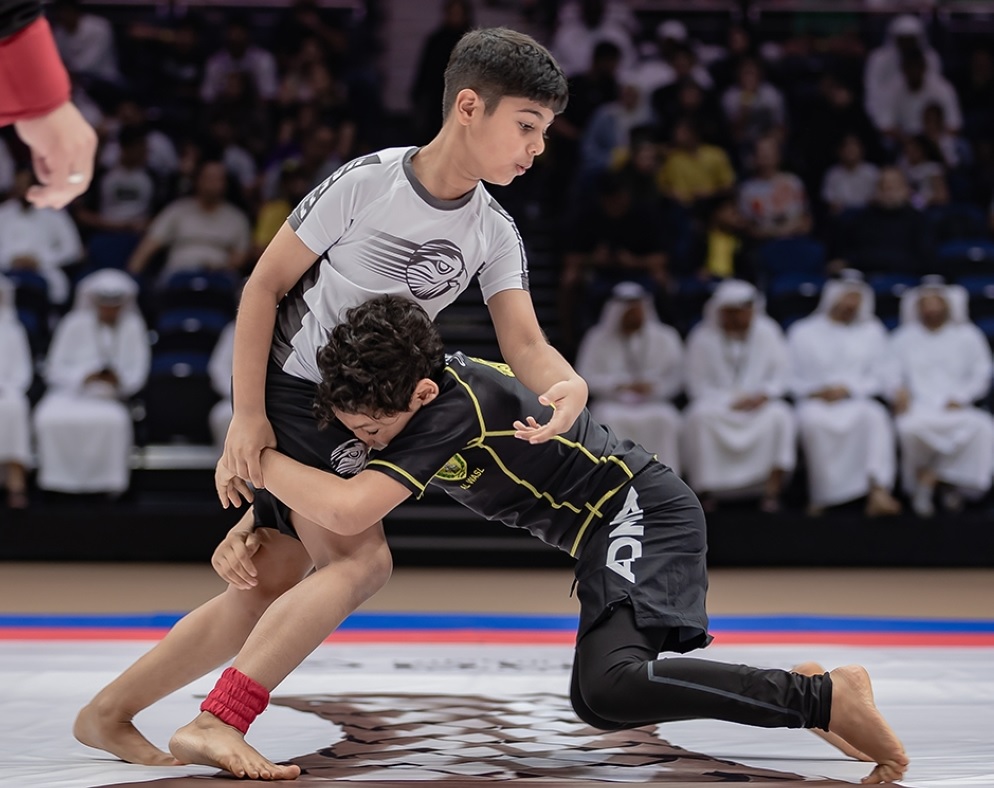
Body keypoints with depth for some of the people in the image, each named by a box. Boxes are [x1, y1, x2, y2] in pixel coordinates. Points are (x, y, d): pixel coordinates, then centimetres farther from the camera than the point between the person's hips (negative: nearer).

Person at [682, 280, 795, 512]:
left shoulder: (768, 332, 5)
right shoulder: (703, 338, -1)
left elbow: (780, 375, 4)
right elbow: (697, 386, -5)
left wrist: (763, 395, -16)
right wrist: (731, 401, -18)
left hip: (758, 405, 1)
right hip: (717, 404, -1)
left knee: (779, 416, -32)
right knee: (700, 417, -35)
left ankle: (772, 490, -30)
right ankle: (705, 490, -29)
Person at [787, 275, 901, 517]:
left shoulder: (872, 331, 20)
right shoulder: (803, 332, 15)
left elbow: (879, 379, 12)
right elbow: (791, 379, 10)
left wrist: (848, 388, -6)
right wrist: (815, 391, -10)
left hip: (857, 401, 1)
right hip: (814, 403, -1)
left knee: (876, 416, -36)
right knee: (813, 421, -39)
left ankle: (878, 492, -50)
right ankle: (821, 496, -34)